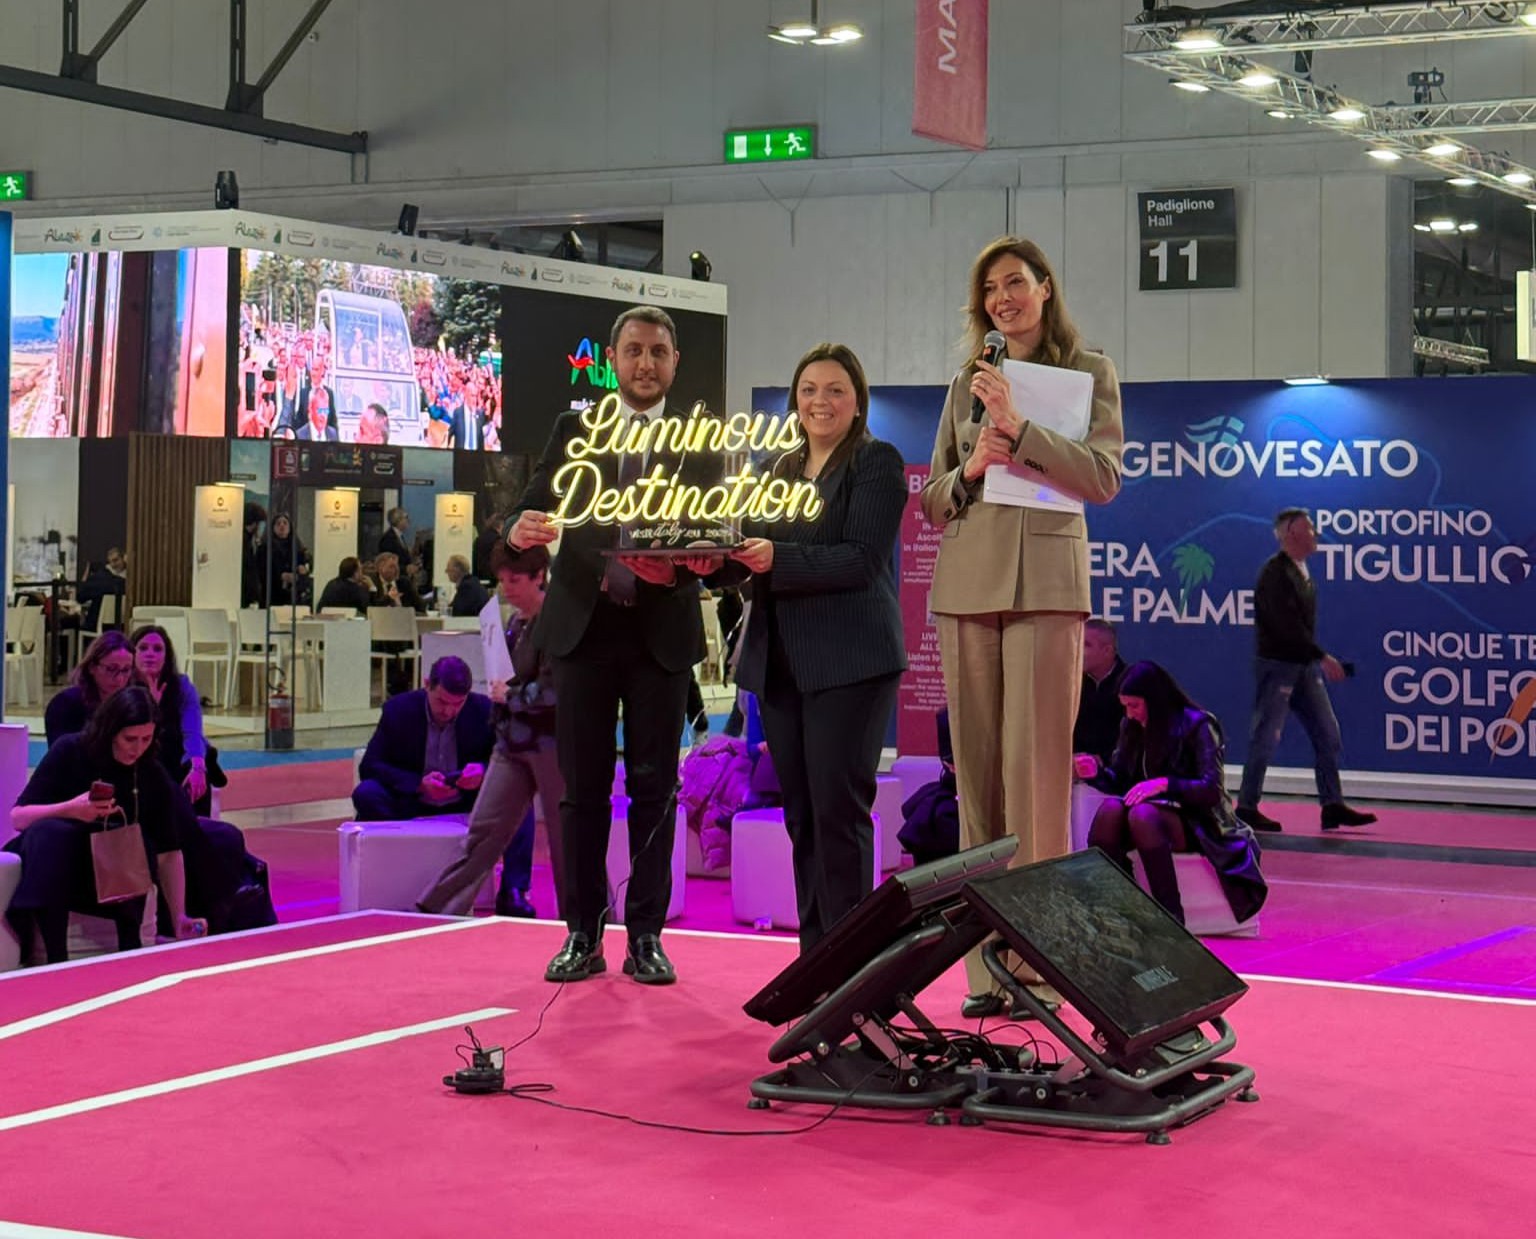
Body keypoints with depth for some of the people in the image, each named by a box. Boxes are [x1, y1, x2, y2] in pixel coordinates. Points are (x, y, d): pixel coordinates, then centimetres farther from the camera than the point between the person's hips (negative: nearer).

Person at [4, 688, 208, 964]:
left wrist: (179, 918, -12)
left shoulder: (153, 778, -4)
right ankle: (56, 959, -39)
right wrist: (70, 809, -29)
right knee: (51, 832, -36)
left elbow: (169, 853, -3)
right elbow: (18, 817, -11)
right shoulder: (69, 753, -10)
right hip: (49, 862, -1)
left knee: (141, 846, -31)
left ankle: (130, 954, -23)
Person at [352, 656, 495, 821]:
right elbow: (370, 766, -9)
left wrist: (483, 771, -23)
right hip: (409, 806, 0)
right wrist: (419, 783, -24)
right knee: (367, 794, -29)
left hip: (464, 807, 0)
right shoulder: (398, 710, -7)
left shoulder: (484, 710, -5)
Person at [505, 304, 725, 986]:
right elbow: (538, 504, 1)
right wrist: (521, 529, -22)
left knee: (654, 788, 1)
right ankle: (582, 935, 9)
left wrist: (699, 561, -21)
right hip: (585, 626, 1)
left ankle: (646, 936, 8)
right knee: (583, 788, 3)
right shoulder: (574, 429, 10)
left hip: (662, 632, 0)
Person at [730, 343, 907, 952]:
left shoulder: (877, 462, -2)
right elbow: (755, 553, 16)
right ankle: (814, 954, 14)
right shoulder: (779, 472, 19)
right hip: (779, 663, 7)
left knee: (838, 810, -8)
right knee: (800, 814, 8)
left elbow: (862, 559, -13)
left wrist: (777, 559, -23)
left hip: (849, 661, -7)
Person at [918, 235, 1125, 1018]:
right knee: (978, 773, 2)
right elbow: (933, 501, 17)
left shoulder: (1089, 373, 7)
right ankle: (988, 966, 5)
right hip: (966, 582, 4)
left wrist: (1017, 427, -16)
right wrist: (970, 469, -5)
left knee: (1036, 770, -9)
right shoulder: (966, 385, 16)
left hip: (1046, 580, -4)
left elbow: (1103, 478, -7)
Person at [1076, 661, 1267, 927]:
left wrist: (1164, 784, -28)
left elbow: (1212, 789, -16)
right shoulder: (1132, 727, 9)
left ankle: (1172, 915, -35)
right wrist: (1097, 773, -10)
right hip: (1155, 813, 5)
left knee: (1142, 814, -37)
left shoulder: (1197, 726, -9)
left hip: (1197, 823, -5)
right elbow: (1120, 781, 12)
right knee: (1110, 809, -28)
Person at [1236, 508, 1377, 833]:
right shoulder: (1275, 573, -16)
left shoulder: (1303, 572, 12)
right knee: (1265, 737, -2)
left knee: (1328, 735, 6)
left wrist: (1317, 659, 10)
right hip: (1277, 664, -9)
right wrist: (1323, 657, -24)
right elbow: (1287, 625, -23)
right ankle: (1246, 808, 7)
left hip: (1304, 666, 9)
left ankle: (1333, 806, 9)